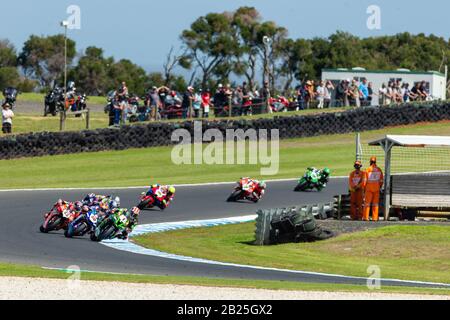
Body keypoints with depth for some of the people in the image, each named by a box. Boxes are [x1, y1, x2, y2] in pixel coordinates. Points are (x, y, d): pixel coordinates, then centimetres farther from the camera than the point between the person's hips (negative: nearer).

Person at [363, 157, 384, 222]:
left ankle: (365, 217, -4)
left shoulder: (368, 169, -6)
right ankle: (375, 217, 2)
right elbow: (382, 180, 6)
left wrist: (364, 188, 1)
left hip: (369, 188, -3)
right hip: (377, 188, 3)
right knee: (375, 203, 6)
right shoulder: (379, 170, 4)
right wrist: (380, 188, 16)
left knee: (367, 203, 0)